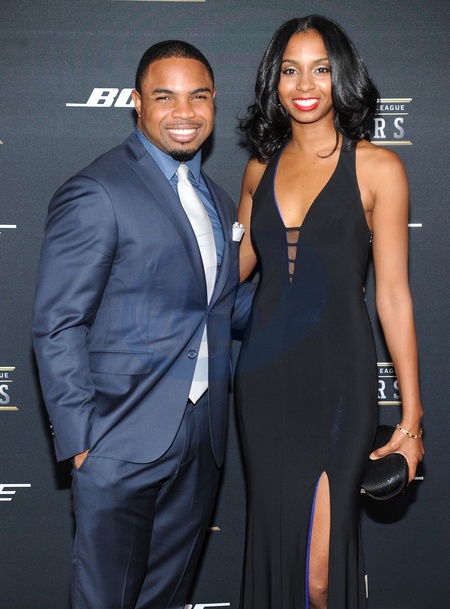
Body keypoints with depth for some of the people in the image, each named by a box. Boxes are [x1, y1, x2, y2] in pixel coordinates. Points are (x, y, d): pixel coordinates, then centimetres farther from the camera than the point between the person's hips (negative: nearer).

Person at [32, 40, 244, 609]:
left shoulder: (218, 200, 13)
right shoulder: (95, 193, -12)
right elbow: (56, 326, -14)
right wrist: (82, 440, -17)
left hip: (201, 442, 7)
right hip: (122, 441, -7)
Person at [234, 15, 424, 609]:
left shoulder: (376, 168, -4)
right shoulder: (261, 168, 9)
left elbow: (393, 294, -5)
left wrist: (412, 418, -6)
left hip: (338, 379, -4)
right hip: (263, 374, 5)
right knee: (272, 539, 14)